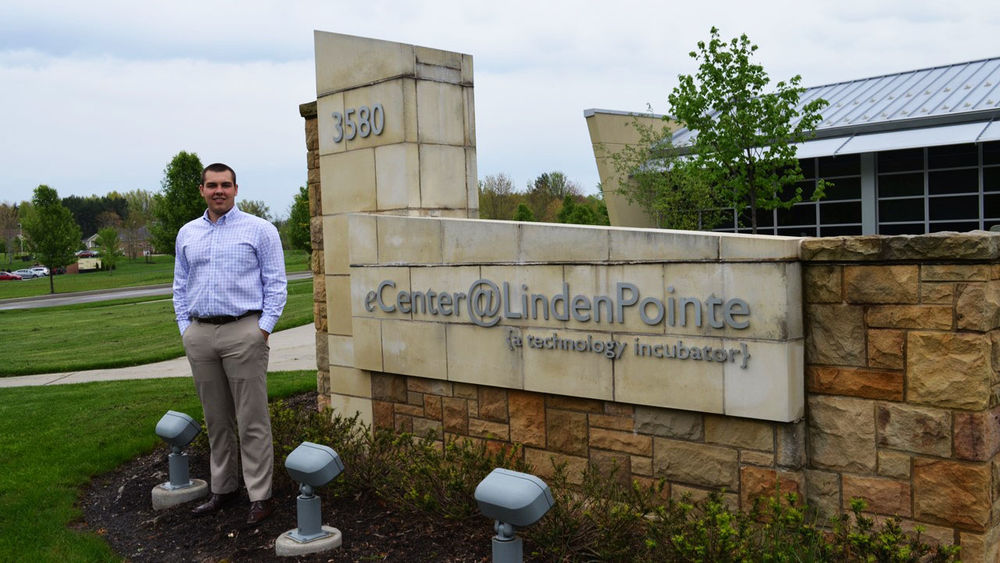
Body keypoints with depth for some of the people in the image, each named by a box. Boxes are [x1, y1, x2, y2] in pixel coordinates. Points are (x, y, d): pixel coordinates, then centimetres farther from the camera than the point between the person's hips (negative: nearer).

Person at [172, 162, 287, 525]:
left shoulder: (259, 230, 1)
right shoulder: (187, 234, 15)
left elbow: (276, 283, -2)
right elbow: (181, 287, 19)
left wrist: (263, 329, -10)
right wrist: (185, 328, 8)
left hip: (243, 331, -5)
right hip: (200, 335, 5)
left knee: (252, 420, -4)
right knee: (216, 420, 12)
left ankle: (259, 496, 2)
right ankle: (223, 488, 23)